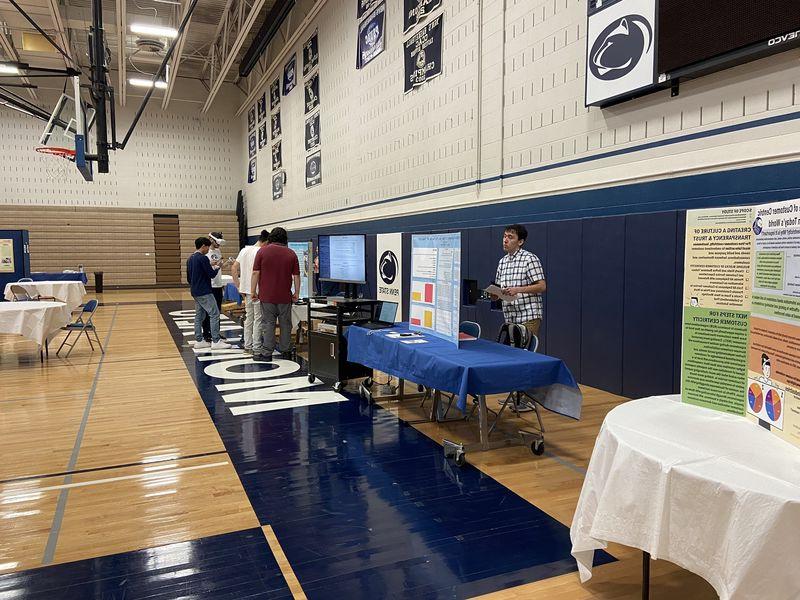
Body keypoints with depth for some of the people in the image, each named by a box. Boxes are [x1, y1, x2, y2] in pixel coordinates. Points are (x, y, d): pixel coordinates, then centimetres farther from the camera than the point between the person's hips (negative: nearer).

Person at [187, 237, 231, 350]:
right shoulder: (203, 258, -15)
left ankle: (199, 340, 14)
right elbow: (212, 274, -16)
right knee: (214, 314, -6)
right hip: (204, 292, -9)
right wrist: (217, 268, 4)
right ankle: (216, 341, -8)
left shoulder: (190, 259, 13)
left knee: (199, 316, 12)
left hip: (195, 292, 9)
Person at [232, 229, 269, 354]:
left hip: (246, 290, 7)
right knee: (258, 319, 1)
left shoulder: (244, 250, 9)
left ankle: (247, 346, 23)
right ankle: (256, 348, 5)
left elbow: (233, 269, 11)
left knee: (249, 318, 16)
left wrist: (239, 286, 13)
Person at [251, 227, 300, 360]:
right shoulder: (291, 254, 2)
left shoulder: (262, 251, -2)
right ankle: (286, 352, 16)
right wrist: (296, 293, 11)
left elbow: (255, 273, -5)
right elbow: (296, 276, 2)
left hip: (267, 295, -1)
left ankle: (267, 353, 3)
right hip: (285, 296, 1)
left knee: (268, 324, 2)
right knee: (285, 324, 10)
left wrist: (253, 291, 2)